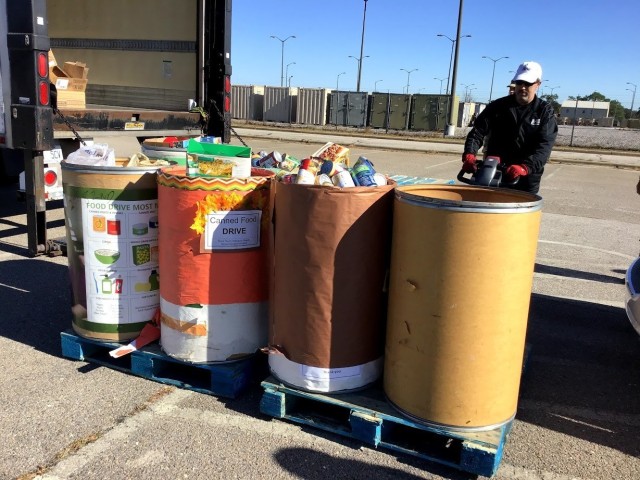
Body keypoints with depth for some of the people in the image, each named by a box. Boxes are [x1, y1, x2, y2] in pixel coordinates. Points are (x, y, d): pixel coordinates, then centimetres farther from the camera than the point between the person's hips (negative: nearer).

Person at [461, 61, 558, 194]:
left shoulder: (545, 111, 1)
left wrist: (525, 167, -30)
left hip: (527, 180, -1)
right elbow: (477, 132, 0)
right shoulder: (498, 106, 6)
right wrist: (469, 154, -21)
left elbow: (544, 146, -12)